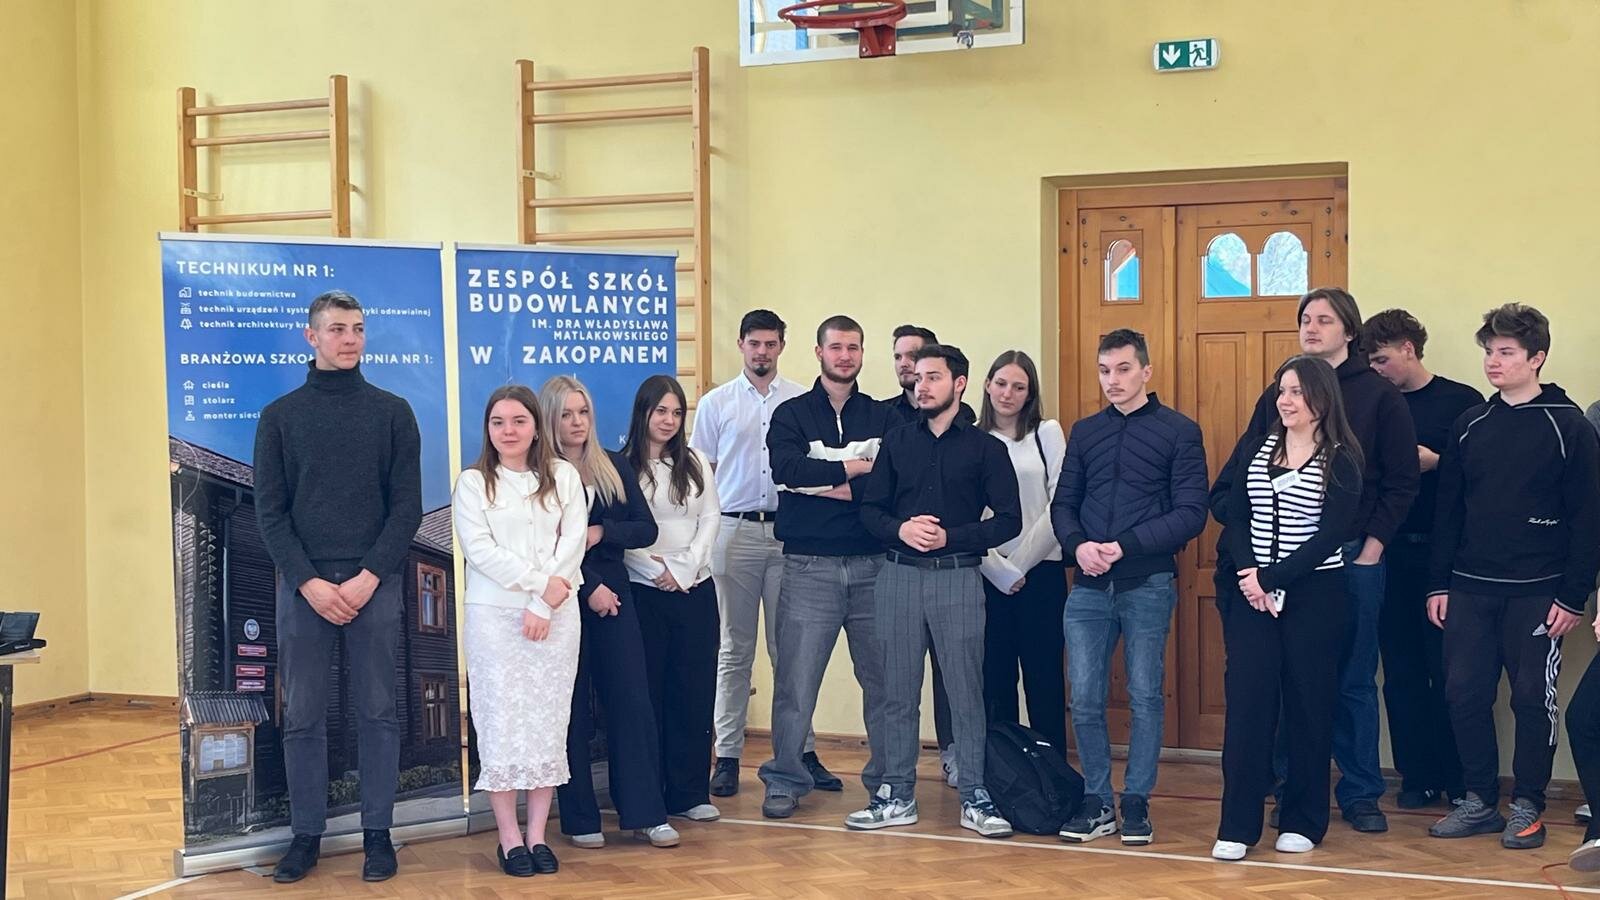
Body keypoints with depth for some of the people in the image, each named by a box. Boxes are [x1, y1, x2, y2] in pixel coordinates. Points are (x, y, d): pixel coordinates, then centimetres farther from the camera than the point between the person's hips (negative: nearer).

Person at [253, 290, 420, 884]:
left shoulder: (392, 412, 5)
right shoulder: (280, 416, 6)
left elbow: (408, 507, 1)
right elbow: (269, 512, 2)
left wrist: (368, 578, -10)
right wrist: (310, 582, -10)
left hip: (375, 584, 0)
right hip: (302, 584, 1)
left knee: (377, 712, 4)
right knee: (302, 716, 5)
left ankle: (378, 834, 13)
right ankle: (306, 834, 15)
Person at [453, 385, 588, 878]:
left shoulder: (563, 476, 8)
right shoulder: (473, 482, 4)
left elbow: (573, 542, -1)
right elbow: (479, 550, -7)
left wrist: (543, 604, -11)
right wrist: (540, 582, -14)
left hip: (555, 615, 2)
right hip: (494, 615, -1)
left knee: (549, 722, 2)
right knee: (502, 721, -2)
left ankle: (538, 835, 9)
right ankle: (509, 837, 5)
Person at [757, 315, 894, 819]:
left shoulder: (882, 417, 11)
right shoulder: (791, 415, 7)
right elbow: (786, 467, -13)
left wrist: (830, 486, -10)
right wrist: (852, 468, -8)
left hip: (872, 564, 2)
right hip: (809, 565, -1)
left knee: (883, 677, 4)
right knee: (795, 677, -2)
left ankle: (887, 777, 16)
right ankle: (785, 780, 9)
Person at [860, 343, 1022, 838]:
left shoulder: (985, 448, 4)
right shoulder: (897, 441, 12)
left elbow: (1008, 520, -1)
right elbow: (870, 508, 10)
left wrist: (949, 537, -12)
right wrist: (901, 529, -11)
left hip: (958, 577, -2)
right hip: (899, 574, 3)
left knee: (966, 691, 0)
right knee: (898, 691, 6)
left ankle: (974, 797, 9)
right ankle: (897, 796, 15)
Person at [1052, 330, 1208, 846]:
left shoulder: (1179, 431, 0)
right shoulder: (1085, 432, 13)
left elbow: (1191, 513, -7)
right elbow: (1063, 504, 13)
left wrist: (1123, 546, -15)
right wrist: (1078, 545, -9)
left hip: (1148, 585, -3)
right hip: (1089, 585, 4)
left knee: (1145, 698, 3)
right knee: (1084, 699, 3)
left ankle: (1136, 803, 14)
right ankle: (1096, 802, 15)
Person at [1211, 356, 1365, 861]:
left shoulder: (1341, 460, -2)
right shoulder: (1252, 449, 9)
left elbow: (1330, 535, -10)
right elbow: (1234, 519, 4)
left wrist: (1272, 579, -15)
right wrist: (1248, 576, -11)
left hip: (1315, 594, -2)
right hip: (1250, 592, 3)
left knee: (1309, 702, 4)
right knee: (1246, 698, -4)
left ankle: (1302, 822, 17)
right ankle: (1237, 825, -1)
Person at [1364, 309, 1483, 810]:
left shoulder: (1461, 402, -1)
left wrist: (1435, 461, -16)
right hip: (1390, 553, 4)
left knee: (1449, 668, 0)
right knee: (1402, 669, 7)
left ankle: (1461, 779, 11)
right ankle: (1418, 776, 15)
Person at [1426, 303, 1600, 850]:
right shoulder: (1470, 425, 8)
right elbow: (1447, 509, 9)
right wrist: (1438, 583, 5)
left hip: (1536, 593, -4)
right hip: (1469, 589, 4)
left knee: (1533, 698, 2)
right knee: (1465, 693, 4)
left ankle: (1528, 807, 15)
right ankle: (1480, 801, 17)